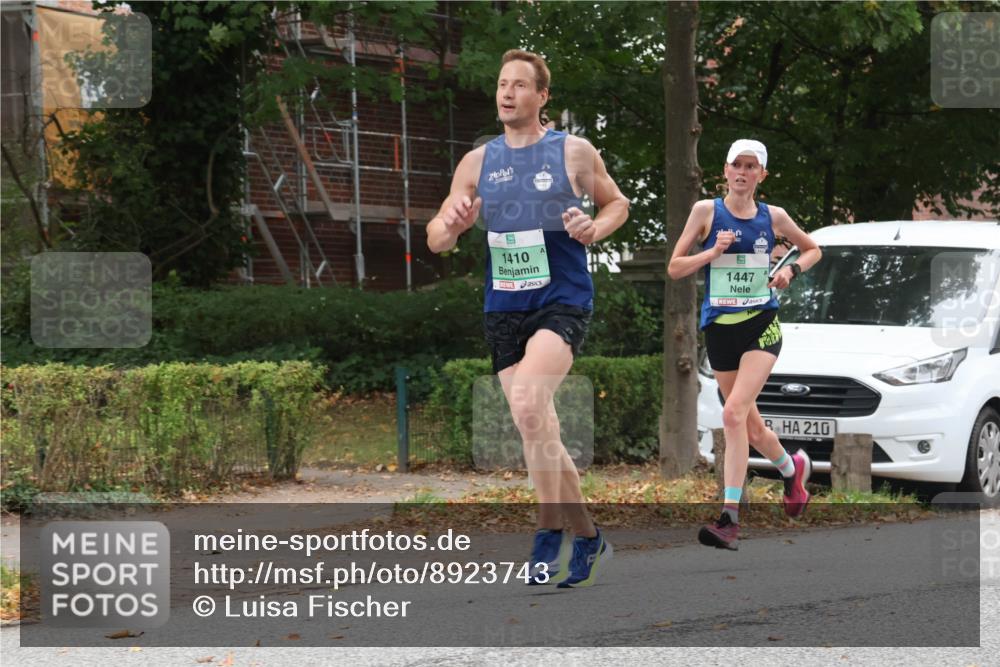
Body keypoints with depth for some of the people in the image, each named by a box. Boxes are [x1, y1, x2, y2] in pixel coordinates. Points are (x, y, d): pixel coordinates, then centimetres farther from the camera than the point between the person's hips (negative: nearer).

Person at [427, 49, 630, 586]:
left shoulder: (574, 153, 1)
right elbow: (436, 241, 10)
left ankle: (551, 532, -17)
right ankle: (587, 539, 23)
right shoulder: (477, 163, 9)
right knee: (539, 433, 7)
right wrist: (450, 224, -13)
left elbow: (617, 203, 15)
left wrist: (594, 229, -7)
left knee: (528, 404, -28)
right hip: (503, 308, 5)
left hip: (562, 300, -5)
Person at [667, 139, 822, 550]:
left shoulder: (773, 217, 3)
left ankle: (730, 518, -22)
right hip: (719, 327, 2)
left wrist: (792, 270, 1)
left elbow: (813, 249, 21)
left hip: (761, 323, -2)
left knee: (735, 412, -20)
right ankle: (793, 467, 43)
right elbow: (674, 268, 1)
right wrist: (713, 252, -14)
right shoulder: (706, 211, 1)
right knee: (751, 425, 11)